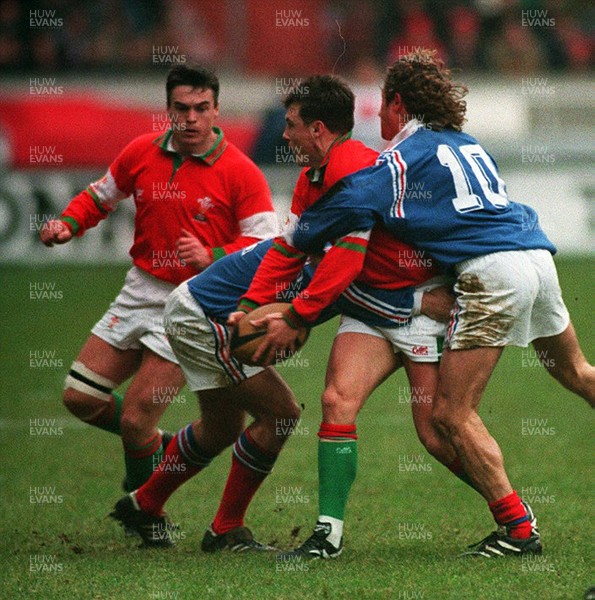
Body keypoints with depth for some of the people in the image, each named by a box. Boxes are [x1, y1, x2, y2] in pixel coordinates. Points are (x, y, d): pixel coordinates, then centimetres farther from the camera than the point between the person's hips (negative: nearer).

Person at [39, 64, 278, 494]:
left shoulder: (240, 173, -12)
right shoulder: (141, 153, 2)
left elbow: (268, 245, -15)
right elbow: (100, 196, 19)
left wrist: (213, 256, -31)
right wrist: (68, 224, 0)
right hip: (140, 292, 5)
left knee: (135, 420, -10)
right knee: (80, 398, 3)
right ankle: (154, 445, 31)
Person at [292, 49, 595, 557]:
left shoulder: (406, 155, -1)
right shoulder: (466, 145, 23)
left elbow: (351, 205, -13)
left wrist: (302, 239, 2)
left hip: (491, 271, -8)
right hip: (536, 254, 8)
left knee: (453, 412, -3)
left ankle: (517, 527, -7)